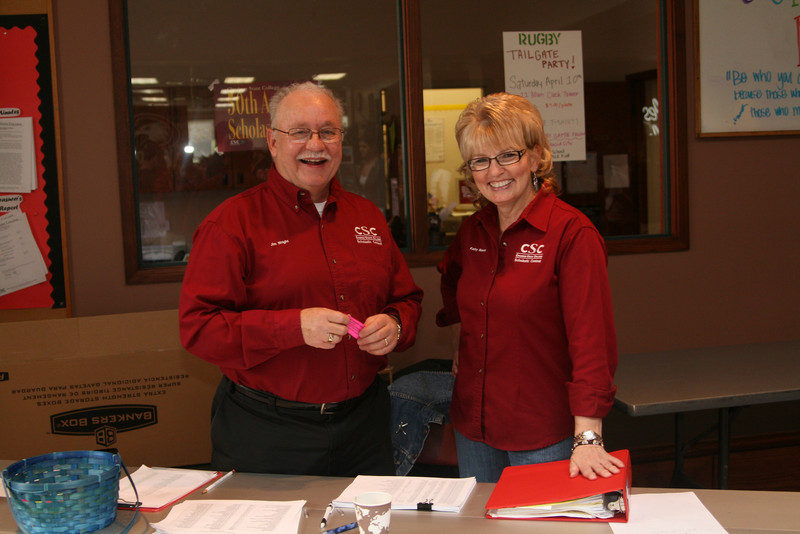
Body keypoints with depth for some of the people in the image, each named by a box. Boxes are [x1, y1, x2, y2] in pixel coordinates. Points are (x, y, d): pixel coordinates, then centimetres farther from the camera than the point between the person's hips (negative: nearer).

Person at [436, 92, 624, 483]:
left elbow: (591, 339, -22)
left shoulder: (572, 234, -16)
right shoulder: (471, 231, 4)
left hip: (544, 436, -6)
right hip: (473, 426, 6)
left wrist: (588, 437, -29)